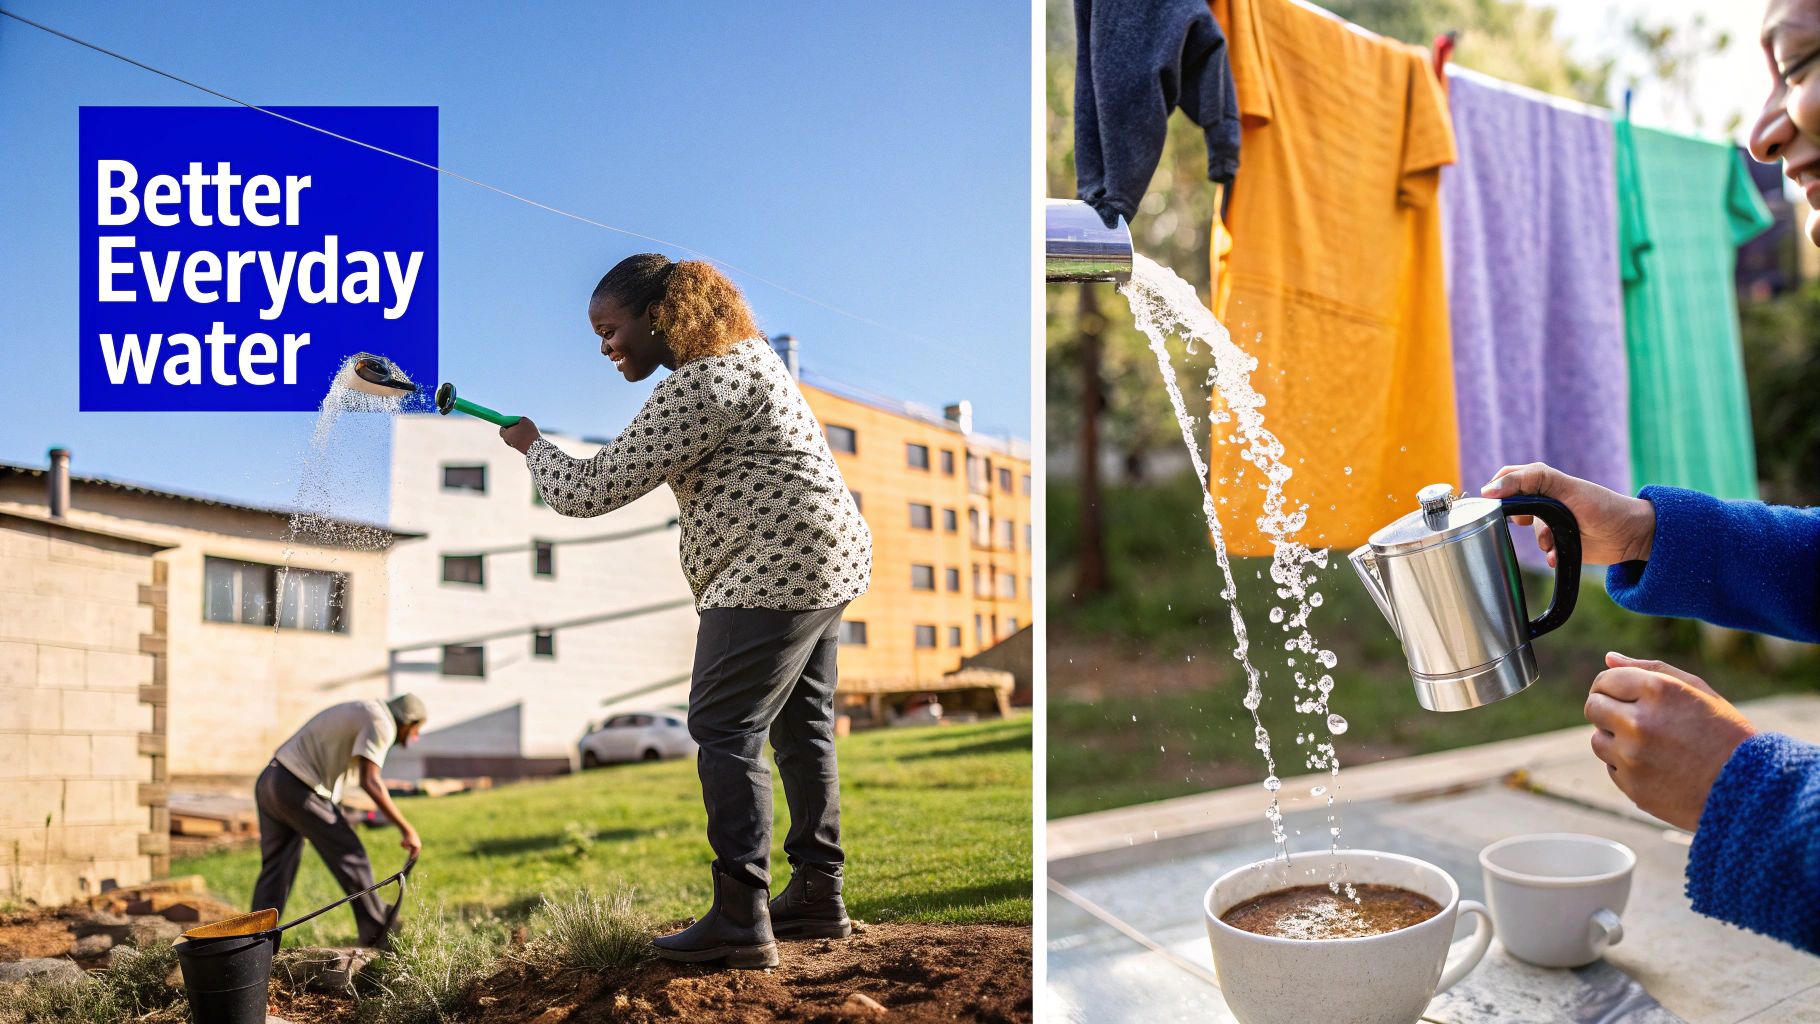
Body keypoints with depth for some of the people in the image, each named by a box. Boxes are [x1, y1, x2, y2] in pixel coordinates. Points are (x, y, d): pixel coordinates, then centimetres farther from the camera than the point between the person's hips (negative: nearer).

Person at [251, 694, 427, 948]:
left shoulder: (359, 712, 23)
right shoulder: (381, 723, -7)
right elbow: (370, 781, -20)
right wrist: (407, 830, -18)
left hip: (270, 782, 9)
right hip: (298, 791, -9)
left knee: (275, 871, 12)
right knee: (351, 858, 1)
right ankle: (376, 936, 12)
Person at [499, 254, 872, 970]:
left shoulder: (698, 386, -19)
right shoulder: (742, 350, 14)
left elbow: (594, 490, -16)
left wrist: (532, 446, 1)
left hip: (774, 571, -11)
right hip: (828, 560, 11)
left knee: (723, 729, -7)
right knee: (802, 724, 15)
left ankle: (740, 922, -5)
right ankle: (818, 897, 24)